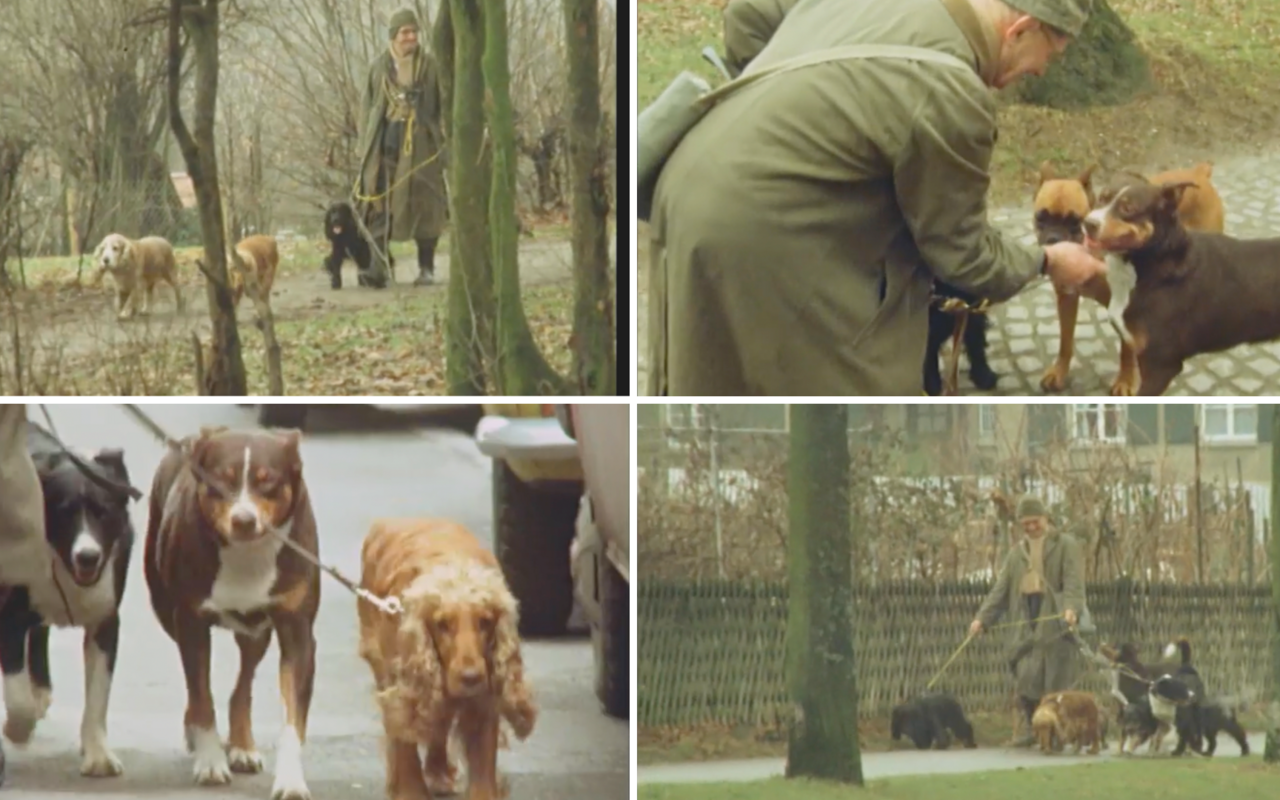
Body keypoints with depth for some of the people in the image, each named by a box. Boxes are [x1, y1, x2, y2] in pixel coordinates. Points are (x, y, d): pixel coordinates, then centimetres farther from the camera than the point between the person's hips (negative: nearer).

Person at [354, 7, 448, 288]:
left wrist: (447, 140, -4)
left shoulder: (429, 65, 3)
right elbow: (369, 107, 12)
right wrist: (364, 144, 7)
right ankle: (377, 267, -10)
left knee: (424, 204, 1)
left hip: (421, 141, -1)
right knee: (380, 204, -6)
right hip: (386, 141, 1)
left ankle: (426, 269, 9)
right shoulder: (379, 67, 8)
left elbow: (444, 104, 3)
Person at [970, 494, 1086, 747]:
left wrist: (1072, 608, -28)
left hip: (1055, 619, -4)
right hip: (1026, 622, 4)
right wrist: (982, 618, 5)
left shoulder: (1066, 545, 5)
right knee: (1026, 677, -3)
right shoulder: (1017, 552, 21)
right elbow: (1001, 589, 17)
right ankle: (1033, 728, 8)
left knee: (1056, 678, -8)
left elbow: (1073, 582, -9)